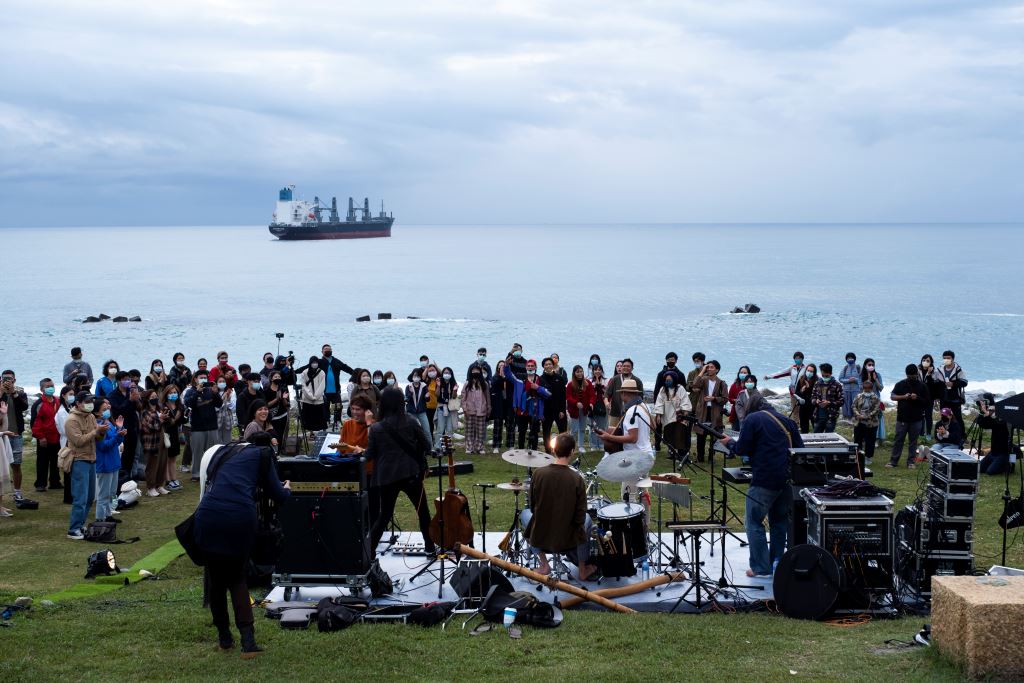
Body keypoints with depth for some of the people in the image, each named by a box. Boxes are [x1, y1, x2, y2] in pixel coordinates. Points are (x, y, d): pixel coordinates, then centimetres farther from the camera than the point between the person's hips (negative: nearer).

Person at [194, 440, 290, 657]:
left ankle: (224, 637, 25)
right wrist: (286, 489, 37)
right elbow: (278, 496, 12)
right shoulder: (262, 455, 15)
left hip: (208, 516, 2)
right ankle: (248, 641, -1)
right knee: (237, 578, 13)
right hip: (241, 519, -2)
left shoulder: (222, 453, 27)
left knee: (217, 578, 19)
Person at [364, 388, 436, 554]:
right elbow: (427, 446, 2)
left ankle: (368, 551, 6)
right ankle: (430, 547, 24)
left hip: (386, 477, 1)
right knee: (423, 511, 17)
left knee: (384, 515, 11)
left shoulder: (376, 428, -4)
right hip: (410, 474, -1)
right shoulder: (411, 422, -4)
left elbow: (369, 456, 1)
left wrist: (361, 452, 22)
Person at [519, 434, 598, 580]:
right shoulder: (577, 479, -18)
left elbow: (533, 507, -2)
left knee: (525, 513, 32)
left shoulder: (539, 474, -15)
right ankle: (583, 569, 35)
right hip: (568, 539, 0)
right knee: (587, 519, 32)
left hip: (540, 537, 0)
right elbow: (580, 517, -13)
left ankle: (543, 564, 27)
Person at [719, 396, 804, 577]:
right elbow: (800, 448, 13)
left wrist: (730, 443, 13)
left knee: (754, 523, 1)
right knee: (780, 521, 17)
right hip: (787, 479, 6)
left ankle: (761, 568, -3)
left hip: (764, 480, -6)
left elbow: (742, 450, -6)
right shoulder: (787, 421, 15)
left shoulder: (752, 419, -2)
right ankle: (777, 562, 19)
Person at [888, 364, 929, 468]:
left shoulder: (922, 386, 4)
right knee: (898, 440, 1)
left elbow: (926, 401, 4)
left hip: (916, 419, 0)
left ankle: (911, 461, 12)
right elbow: (892, 396, 2)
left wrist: (917, 398, -15)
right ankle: (893, 461, 6)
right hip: (902, 418, 0)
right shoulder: (900, 384, 5)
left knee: (913, 441, 5)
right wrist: (903, 397, -14)